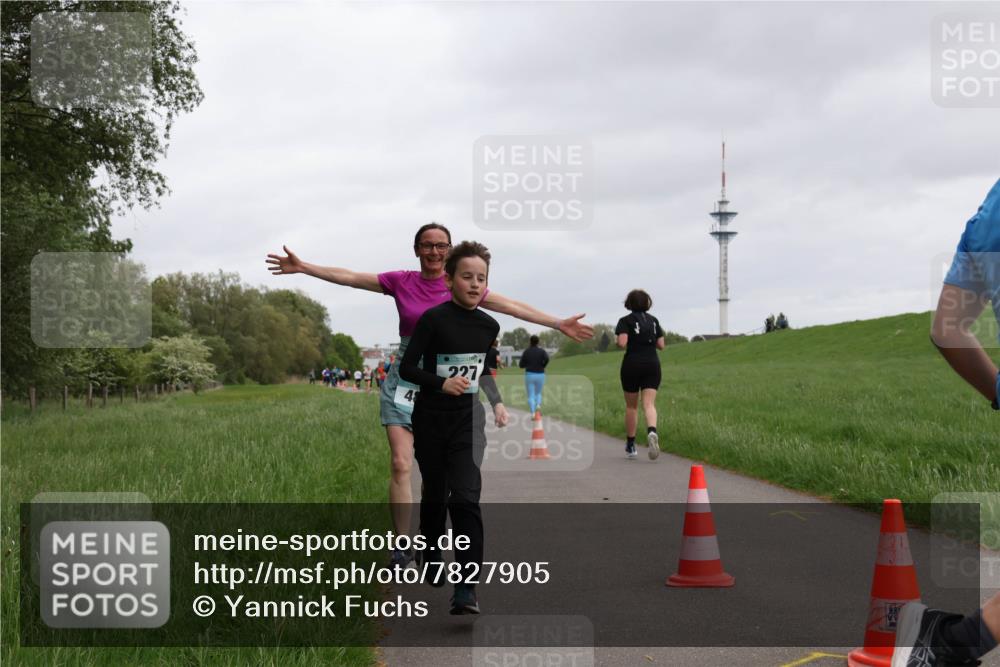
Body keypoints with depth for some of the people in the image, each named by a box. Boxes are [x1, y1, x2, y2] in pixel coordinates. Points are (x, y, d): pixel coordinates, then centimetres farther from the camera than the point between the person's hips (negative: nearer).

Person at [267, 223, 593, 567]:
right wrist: (303, 267, 0)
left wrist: (558, 324, 0)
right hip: (405, 381, 0)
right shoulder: (401, 282, 1)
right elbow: (348, 277, 3)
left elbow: (511, 306, 2)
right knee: (401, 465, -8)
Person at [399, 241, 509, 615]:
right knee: (434, 496, 13)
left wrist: (497, 402, 8)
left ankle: (466, 590, -17)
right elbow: (407, 368, -10)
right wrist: (442, 383, -24)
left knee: (465, 499, -13)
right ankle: (431, 560, 40)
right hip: (430, 421, -2)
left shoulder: (489, 326, 2)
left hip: (468, 422, 2)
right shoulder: (433, 319, -12)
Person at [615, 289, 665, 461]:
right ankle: (652, 431, -35)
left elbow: (622, 343, -17)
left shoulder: (625, 321, -3)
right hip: (652, 364, 2)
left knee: (631, 406, 11)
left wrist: (616, 342, 5)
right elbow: (661, 345, 7)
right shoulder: (653, 320, 9)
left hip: (632, 365, -2)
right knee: (649, 404, -5)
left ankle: (630, 445, 17)